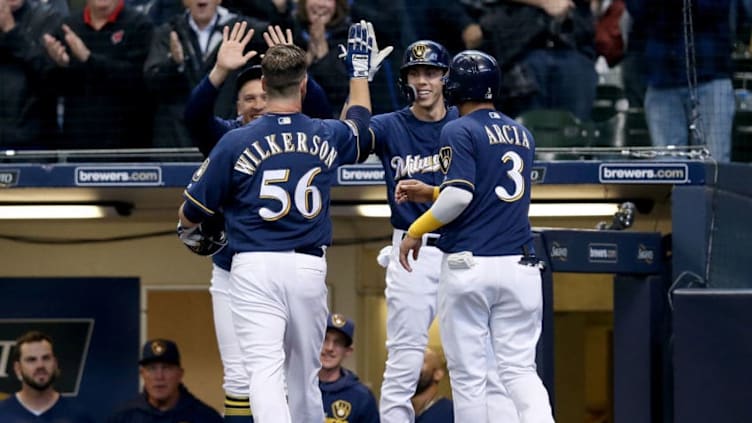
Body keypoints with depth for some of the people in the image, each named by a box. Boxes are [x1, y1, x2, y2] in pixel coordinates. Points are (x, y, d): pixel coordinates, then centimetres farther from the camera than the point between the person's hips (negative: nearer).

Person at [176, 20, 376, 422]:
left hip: (254, 266, -3)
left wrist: (188, 230, 29)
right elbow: (360, 125, 32)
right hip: (309, 268, 3)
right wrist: (358, 68, 45)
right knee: (304, 376, 16)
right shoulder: (327, 137, 5)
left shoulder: (237, 142, -4)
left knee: (264, 371, -13)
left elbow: (191, 213, 5)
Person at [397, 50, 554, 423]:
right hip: (519, 266, 5)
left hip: (468, 266, -5)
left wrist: (416, 230, -4)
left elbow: (460, 196, -17)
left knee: (468, 375, 2)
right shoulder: (522, 135, 16)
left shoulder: (459, 131, -5)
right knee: (520, 369, 4)